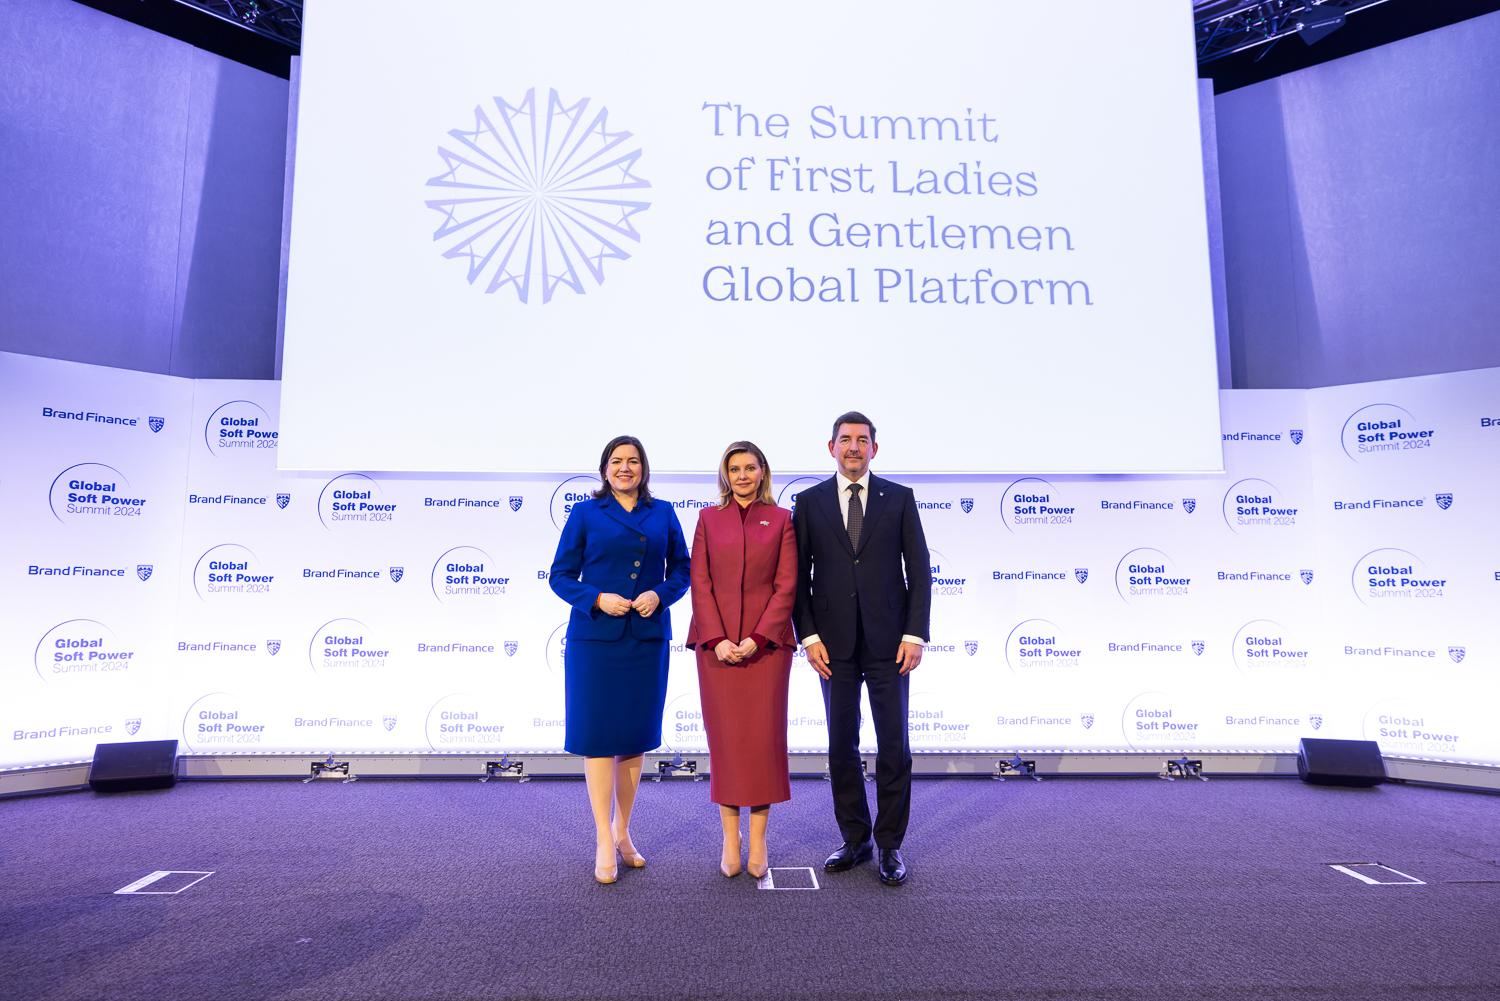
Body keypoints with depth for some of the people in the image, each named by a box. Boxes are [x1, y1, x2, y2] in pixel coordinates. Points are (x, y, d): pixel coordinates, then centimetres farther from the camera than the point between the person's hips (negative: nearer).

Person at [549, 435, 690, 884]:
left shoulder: (662, 513, 9)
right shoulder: (585, 513, 2)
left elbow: (681, 569, 9)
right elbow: (561, 575, 1)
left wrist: (660, 594, -10)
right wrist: (597, 598, -15)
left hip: (648, 637, 3)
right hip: (595, 638, -2)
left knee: (636, 734, 11)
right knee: (598, 734, 0)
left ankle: (622, 830, 27)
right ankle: (604, 842, 11)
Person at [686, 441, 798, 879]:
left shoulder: (781, 519, 5)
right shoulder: (708, 518, 8)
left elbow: (786, 585, -1)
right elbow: (700, 584, 2)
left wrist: (757, 638, -11)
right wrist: (717, 640, -9)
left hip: (767, 641, -1)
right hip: (717, 643, 1)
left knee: (763, 737, 2)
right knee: (725, 738, 4)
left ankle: (758, 840, 13)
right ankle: (730, 839, 14)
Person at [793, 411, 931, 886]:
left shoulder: (899, 498, 3)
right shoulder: (810, 501, 5)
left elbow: (919, 571, 2)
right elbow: (799, 576, 4)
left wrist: (915, 634, -6)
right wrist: (809, 636, -4)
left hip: (888, 641, -1)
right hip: (834, 643, 1)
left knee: (894, 745, 3)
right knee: (842, 745, 9)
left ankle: (890, 844, 18)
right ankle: (854, 839, 24)